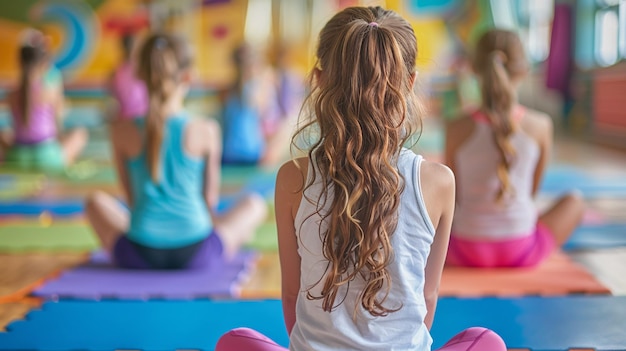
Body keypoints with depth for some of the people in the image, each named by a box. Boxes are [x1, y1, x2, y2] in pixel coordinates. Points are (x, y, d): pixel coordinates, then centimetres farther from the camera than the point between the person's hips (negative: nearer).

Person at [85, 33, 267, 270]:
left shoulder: (122, 131, -4)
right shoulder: (206, 131, -8)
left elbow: (131, 196, 8)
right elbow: (210, 198, 4)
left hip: (138, 255, 1)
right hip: (197, 255, -1)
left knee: (96, 202, 31)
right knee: (255, 205, 23)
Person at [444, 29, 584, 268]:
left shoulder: (458, 129, -10)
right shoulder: (541, 126, -8)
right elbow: (533, 190, 6)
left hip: (467, 252, 1)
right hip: (522, 252, 0)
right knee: (574, 200, 25)